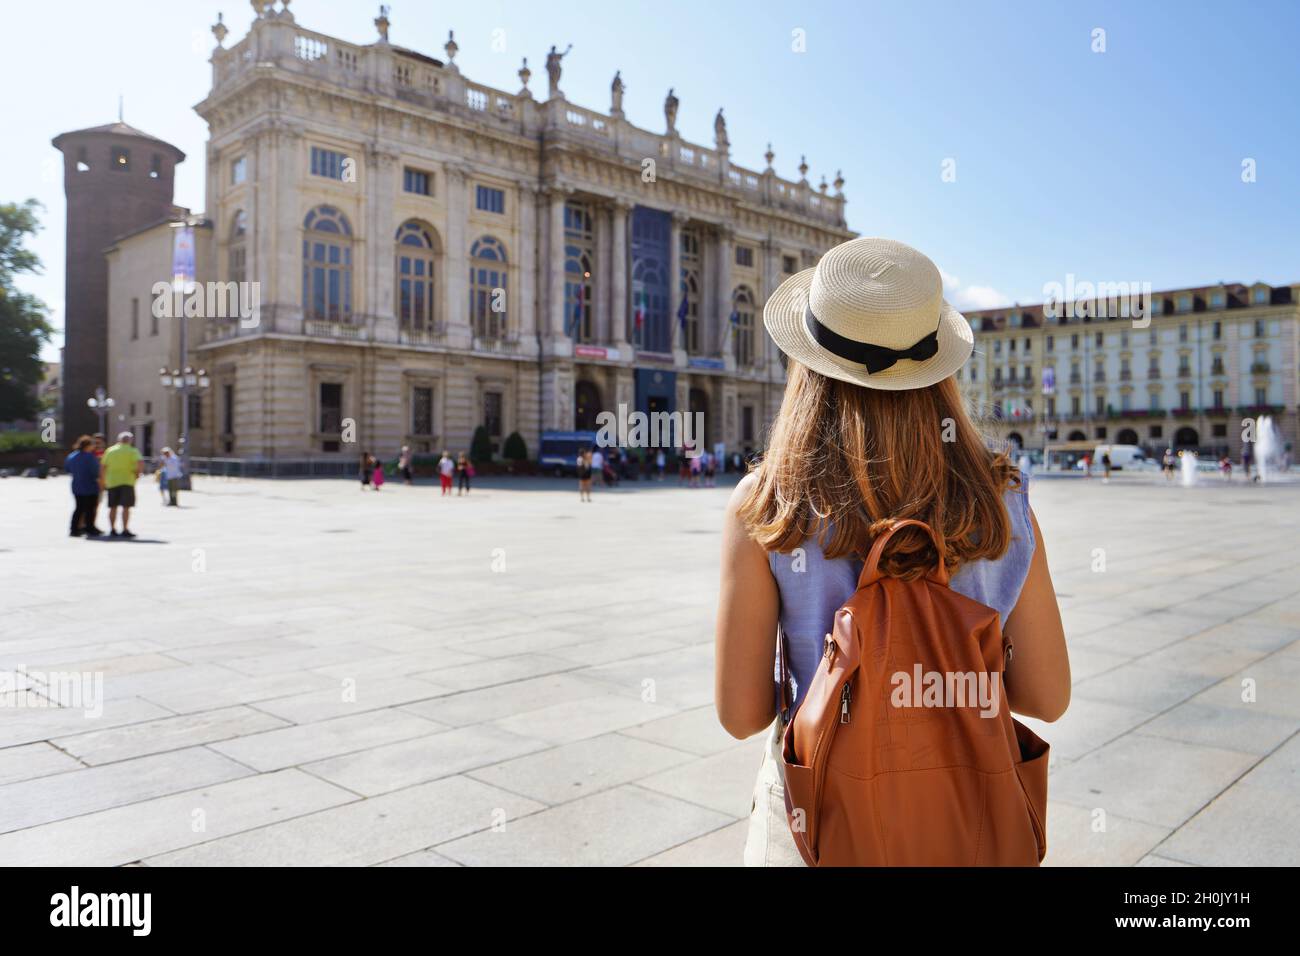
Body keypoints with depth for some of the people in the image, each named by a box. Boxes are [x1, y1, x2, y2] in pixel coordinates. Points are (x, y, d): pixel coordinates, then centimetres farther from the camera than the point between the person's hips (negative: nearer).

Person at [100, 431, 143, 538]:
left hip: (111, 482, 4)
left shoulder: (110, 450, 11)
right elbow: (141, 463, -19)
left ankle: (112, 530, 13)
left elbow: (102, 467, 10)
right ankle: (125, 530, -8)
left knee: (113, 507, 11)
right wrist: (138, 472, -2)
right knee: (126, 507, -4)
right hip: (127, 481, -4)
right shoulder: (132, 451, -2)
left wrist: (102, 481, 17)